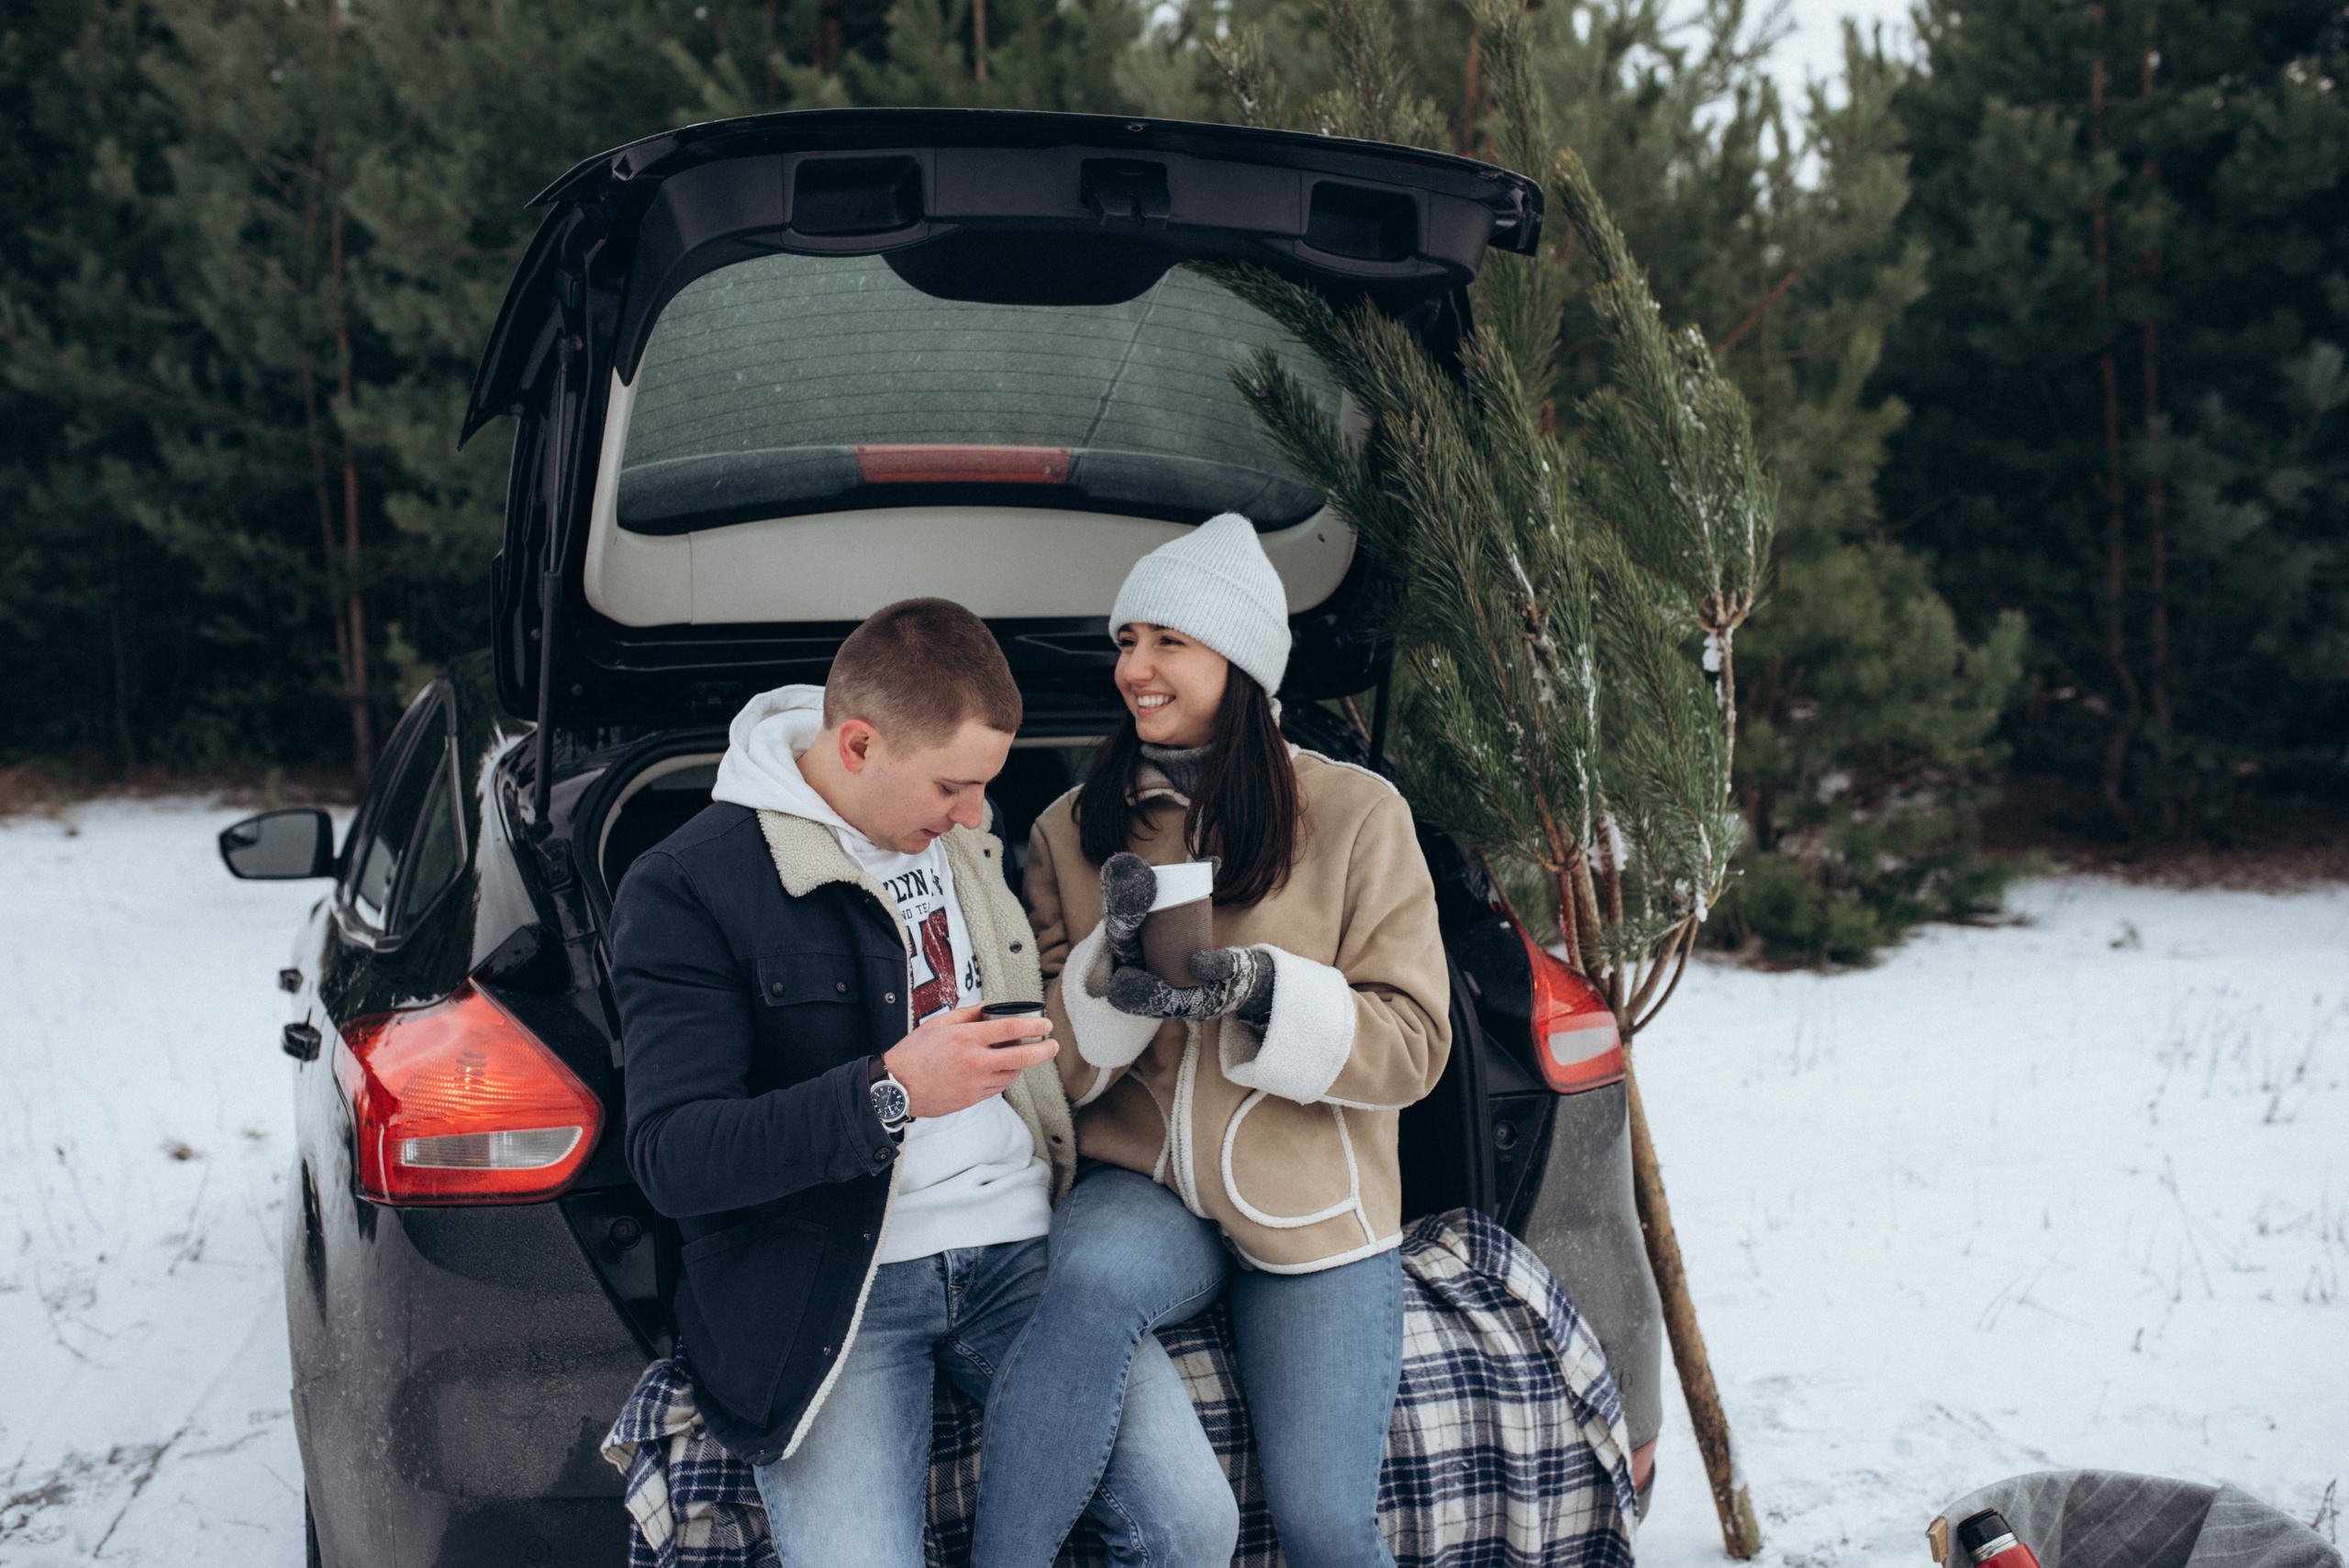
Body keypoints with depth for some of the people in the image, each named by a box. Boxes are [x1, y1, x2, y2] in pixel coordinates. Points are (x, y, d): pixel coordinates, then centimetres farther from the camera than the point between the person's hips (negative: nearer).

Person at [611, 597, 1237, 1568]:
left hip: (1018, 1244, 5)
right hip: (830, 1284, -4)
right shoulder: (688, 889, -7)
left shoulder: (965, 829, 14)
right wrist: (890, 1094, -24)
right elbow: (670, 1159, -15)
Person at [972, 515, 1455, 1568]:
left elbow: (1412, 1044, -5)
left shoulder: (1356, 815, -1)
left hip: (1312, 1208, 0)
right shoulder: (1072, 830, 7)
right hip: (1139, 1188, 1)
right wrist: (1111, 970, -16)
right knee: (1096, 1280, -35)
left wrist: (1263, 993, -22)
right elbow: (1050, 1064, 5)